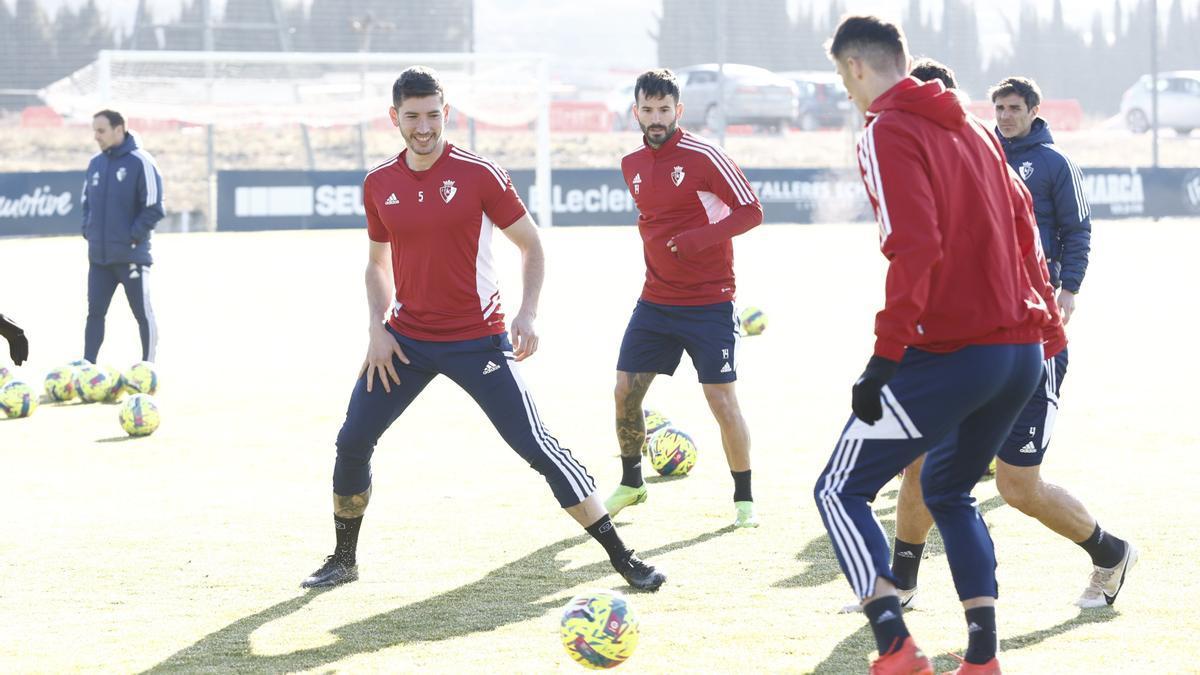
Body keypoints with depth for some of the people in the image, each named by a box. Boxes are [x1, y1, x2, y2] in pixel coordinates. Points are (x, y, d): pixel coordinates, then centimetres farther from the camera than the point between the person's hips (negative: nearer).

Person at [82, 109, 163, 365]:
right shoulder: (95, 163, 10)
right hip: (98, 256, 6)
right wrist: (89, 231, 7)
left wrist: (133, 237, -15)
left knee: (143, 313, 3)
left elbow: (154, 208, -13)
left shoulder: (140, 162, -11)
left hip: (131, 255, -6)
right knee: (94, 312, 5)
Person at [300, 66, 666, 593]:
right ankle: (343, 560, 21)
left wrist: (527, 315, -16)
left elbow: (531, 245, -2)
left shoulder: (479, 175, -10)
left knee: (537, 447, -9)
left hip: (477, 340, -4)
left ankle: (623, 558, -3)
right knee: (352, 444, 1)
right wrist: (377, 327, 1)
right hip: (405, 339, 4)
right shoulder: (379, 184, 3)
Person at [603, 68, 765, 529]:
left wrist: (697, 239, -23)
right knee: (626, 390, 3)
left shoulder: (703, 157, -13)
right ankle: (630, 483, 22)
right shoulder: (631, 165, 7)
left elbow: (750, 211, -14)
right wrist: (655, 242, 8)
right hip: (655, 300, 6)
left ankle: (744, 498, 8)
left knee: (721, 399, -6)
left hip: (710, 303, -6)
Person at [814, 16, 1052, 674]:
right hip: (1021, 348, 8)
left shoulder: (887, 133, -9)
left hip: (948, 353, -8)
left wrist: (884, 359, -20)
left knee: (840, 491, 4)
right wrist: (1040, 317, 25)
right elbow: (1021, 230, 19)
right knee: (949, 491, 25)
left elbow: (915, 250, -20)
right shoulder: (971, 127, 16)